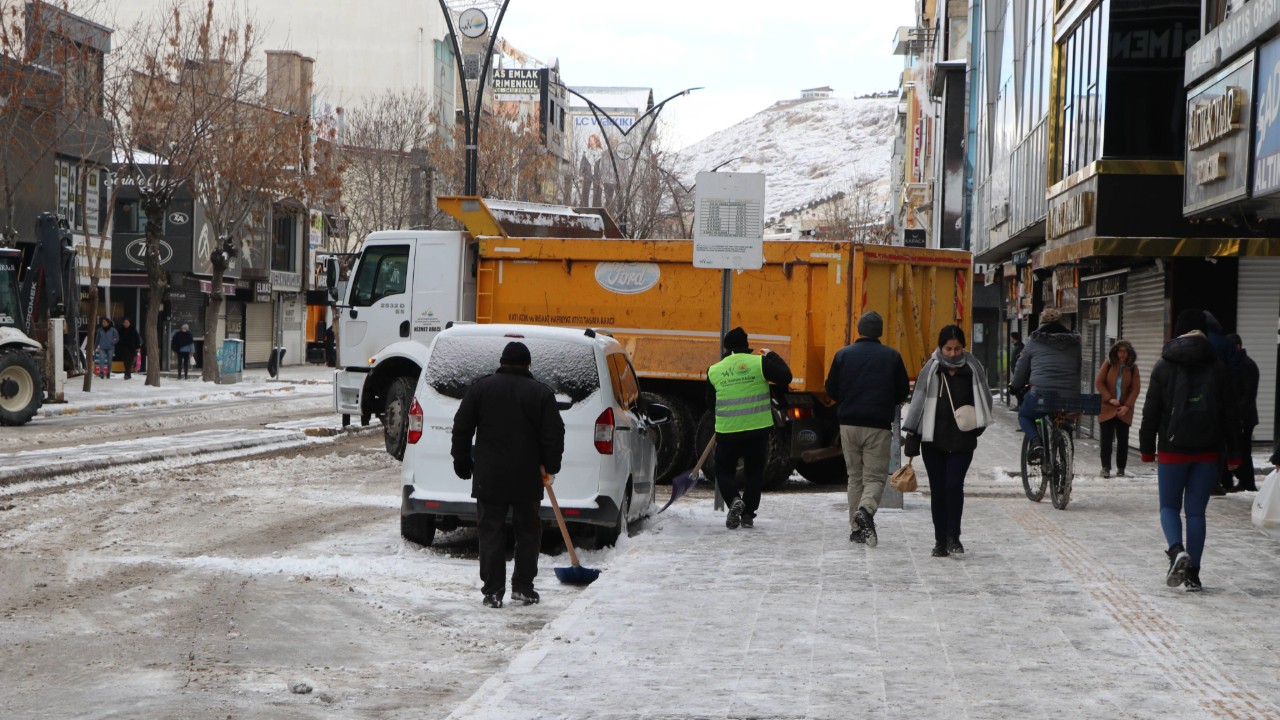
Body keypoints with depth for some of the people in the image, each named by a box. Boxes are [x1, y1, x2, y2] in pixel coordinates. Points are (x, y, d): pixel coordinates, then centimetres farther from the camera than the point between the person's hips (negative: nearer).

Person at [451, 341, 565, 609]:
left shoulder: (481, 387, 2)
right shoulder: (541, 393, 0)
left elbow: (461, 428, 4)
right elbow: (554, 434, -2)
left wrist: (462, 463, 15)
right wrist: (550, 467, 11)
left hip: (489, 476, 0)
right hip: (527, 477, 0)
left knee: (491, 532, 3)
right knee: (527, 531, 12)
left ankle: (493, 591, 1)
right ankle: (523, 588, 12)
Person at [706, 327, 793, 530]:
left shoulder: (714, 371, 2)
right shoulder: (759, 363, -7)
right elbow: (785, 377, -7)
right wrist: (772, 356, 7)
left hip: (727, 431, 0)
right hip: (758, 429, 0)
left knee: (724, 470, 13)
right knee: (754, 472, 14)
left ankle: (734, 499, -14)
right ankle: (748, 513, 10)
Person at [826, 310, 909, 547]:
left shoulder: (843, 355, 3)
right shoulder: (892, 356, 0)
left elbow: (832, 390, 5)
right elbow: (903, 392, 5)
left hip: (849, 424, 2)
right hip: (879, 426, -2)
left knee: (855, 476, 12)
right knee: (875, 477, 1)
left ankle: (856, 528, 9)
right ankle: (866, 510, -26)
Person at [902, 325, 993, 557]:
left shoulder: (973, 369, 1)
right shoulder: (931, 370, -1)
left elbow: (984, 400, 14)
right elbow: (918, 403, 1)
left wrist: (977, 426, 4)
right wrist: (911, 438, -3)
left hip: (962, 440, -1)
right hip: (933, 439, 1)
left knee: (954, 485, -12)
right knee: (937, 490, 4)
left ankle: (953, 536, 2)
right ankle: (940, 540, 13)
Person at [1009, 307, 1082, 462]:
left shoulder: (1035, 342, 8)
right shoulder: (1074, 343, 16)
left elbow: (1021, 370, 14)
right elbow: (1079, 370, 20)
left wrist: (1015, 387, 33)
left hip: (1041, 394, -3)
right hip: (1070, 397, 3)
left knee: (1024, 415, 26)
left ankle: (1036, 442, -4)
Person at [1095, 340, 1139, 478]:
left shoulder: (1132, 367, 4)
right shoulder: (1108, 364, 0)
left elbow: (1135, 388, 1)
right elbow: (1099, 382, -1)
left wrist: (1127, 406, -10)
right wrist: (1109, 399, -11)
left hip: (1124, 410, 1)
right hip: (1107, 408, -1)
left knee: (1123, 440, 1)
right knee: (1106, 439, -4)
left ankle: (1121, 468, 10)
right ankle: (1106, 467, 2)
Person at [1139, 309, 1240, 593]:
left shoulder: (1164, 366, -3)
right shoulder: (1218, 369, 2)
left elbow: (1151, 411, -2)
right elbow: (1229, 413, 5)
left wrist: (1147, 448, 6)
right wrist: (1232, 453, 11)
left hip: (1172, 449, -2)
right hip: (1207, 451, 2)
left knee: (1169, 506, 10)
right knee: (1196, 511, 7)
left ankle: (1177, 550, -18)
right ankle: (1193, 573, 6)